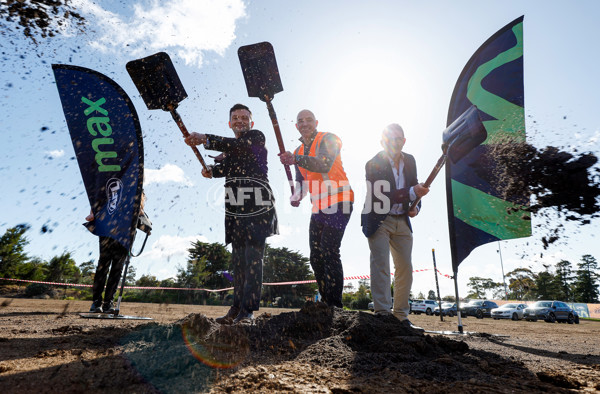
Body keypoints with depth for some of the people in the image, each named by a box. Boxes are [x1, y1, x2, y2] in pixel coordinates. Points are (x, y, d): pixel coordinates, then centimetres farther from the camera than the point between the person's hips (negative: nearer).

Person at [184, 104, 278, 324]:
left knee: (253, 258, -9)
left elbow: (239, 146, -17)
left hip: (258, 208, -6)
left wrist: (205, 139, -26)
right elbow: (225, 167, 12)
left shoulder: (257, 137, 4)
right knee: (238, 259, 6)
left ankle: (248, 310, -5)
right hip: (236, 211, 6)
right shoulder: (229, 147, 25)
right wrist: (211, 171, -11)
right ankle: (237, 307, 13)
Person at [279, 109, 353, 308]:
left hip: (339, 202, -8)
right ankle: (326, 302, 18)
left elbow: (325, 165, -23)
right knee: (316, 256, 7)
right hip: (319, 207, 8)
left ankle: (335, 304, -7)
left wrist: (296, 159, -36)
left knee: (329, 251, -16)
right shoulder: (299, 151, 19)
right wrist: (296, 197, 1)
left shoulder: (329, 139, -4)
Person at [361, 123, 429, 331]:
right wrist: (411, 193, -28)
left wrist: (415, 206, -2)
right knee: (381, 265, -9)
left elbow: (414, 188, 17)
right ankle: (382, 314, -2)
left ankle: (401, 316, 18)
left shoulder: (409, 161, 6)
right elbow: (381, 196, -22)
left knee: (405, 268, 6)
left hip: (402, 221, 6)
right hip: (378, 221, -6)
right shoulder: (374, 164, -13)